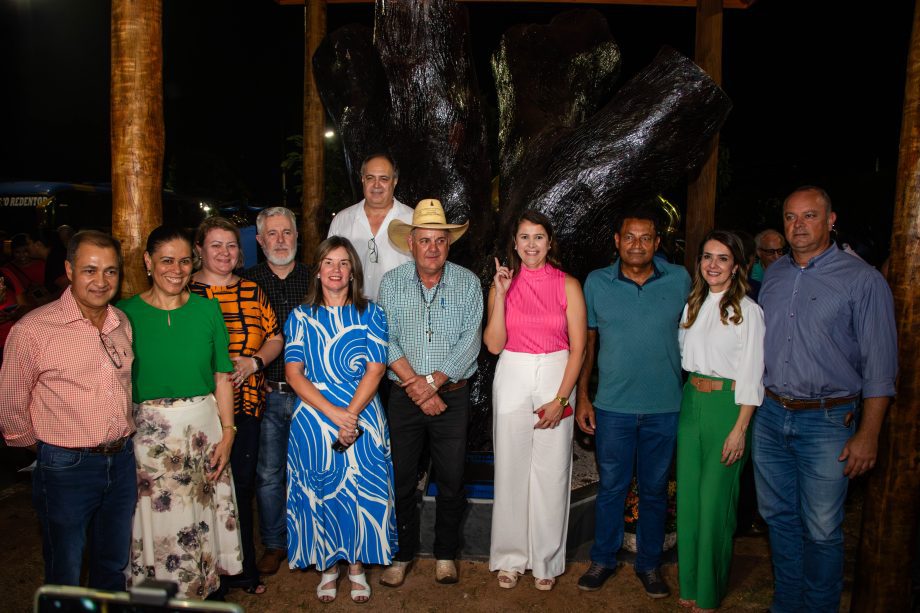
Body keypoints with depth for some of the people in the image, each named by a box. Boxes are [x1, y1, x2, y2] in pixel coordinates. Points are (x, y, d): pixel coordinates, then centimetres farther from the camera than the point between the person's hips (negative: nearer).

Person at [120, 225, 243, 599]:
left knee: (201, 518, 11)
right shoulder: (126, 314, -3)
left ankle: (201, 589, 34)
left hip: (204, 428, 2)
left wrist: (227, 433, -2)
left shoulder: (207, 309, 2)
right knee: (157, 520, 7)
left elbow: (222, 377, 4)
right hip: (148, 432, -1)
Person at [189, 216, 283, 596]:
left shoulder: (252, 291, 10)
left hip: (245, 406, 3)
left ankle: (242, 570, 28)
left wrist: (254, 361, -7)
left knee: (241, 487, 11)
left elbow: (275, 337, 10)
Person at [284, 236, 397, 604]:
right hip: (313, 420, 1)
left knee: (361, 492, 5)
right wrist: (334, 414, -16)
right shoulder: (301, 316, 4)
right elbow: (293, 372, -4)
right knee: (320, 493, 8)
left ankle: (356, 566, 25)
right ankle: (327, 567, 28)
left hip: (363, 419, 0)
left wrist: (350, 414, -16)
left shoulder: (370, 314, 3)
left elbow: (375, 370, -4)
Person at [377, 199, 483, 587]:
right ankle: (402, 554, 27)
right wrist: (416, 385, -15)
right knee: (402, 478, 8)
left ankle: (446, 553, 28)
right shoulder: (392, 283, 0)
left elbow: (470, 341, -8)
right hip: (403, 396, 1)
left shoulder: (468, 283, -2)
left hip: (452, 396, 0)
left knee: (451, 479, 7)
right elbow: (386, 342, -6)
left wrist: (433, 381, -17)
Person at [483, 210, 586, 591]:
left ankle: (547, 560, 22)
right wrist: (501, 294, -13)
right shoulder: (503, 283, 3)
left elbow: (578, 347, -2)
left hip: (556, 378, -1)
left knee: (551, 472, 4)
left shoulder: (568, 285, 0)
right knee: (511, 469, 6)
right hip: (512, 380, 1)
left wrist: (560, 399, -9)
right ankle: (510, 557, 23)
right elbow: (494, 344, -5)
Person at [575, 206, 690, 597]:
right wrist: (581, 397, 1)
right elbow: (587, 342, 4)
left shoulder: (680, 280, 0)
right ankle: (603, 559, 28)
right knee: (611, 486, 11)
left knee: (655, 490, 14)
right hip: (612, 406, 0)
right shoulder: (596, 283, -1)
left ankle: (649, 563, 31)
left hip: (664, 407, 1)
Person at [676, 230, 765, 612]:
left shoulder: (748, 311, -9)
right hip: (690, 401, 6)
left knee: (715, 498, 2)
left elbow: (751, 377, -10)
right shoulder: (692, 305, 9)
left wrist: (740, 429, -13)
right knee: (689, 492, 11)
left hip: (726, 405, -5)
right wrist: (682, 401, 9)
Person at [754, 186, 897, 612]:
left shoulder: (863, 280, -7)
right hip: (769, 416, 5)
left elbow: (879, 365, -8)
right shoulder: (773, 275, 9)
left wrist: (867, 434, -11)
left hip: (826, 421, -5)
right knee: (778, 517, 15)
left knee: (821, 529, 2)